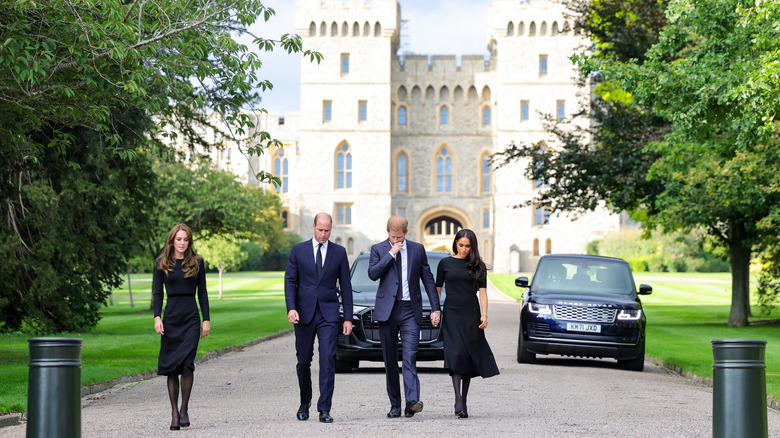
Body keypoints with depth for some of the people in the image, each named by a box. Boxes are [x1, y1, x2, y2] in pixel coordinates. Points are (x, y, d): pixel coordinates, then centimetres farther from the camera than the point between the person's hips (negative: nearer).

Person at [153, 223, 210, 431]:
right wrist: (157, 317, -8)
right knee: (171, 367, 1)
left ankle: (184, 409, -2)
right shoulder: (162, 263, 7)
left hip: (191, 318, -1)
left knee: (186, 363, -15)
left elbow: (202, 292, 10)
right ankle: (174, 412, 10)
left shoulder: (197, 262, 8)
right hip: (171, 318, 1)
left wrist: (206, 319, 5)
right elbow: (157, 292, 5)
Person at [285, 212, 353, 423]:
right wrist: (291, 308, -12)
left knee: (328, 360, -11)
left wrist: (348, 318, 2)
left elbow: (345, 285, 6)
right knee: (303, 361, 9)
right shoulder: (298, 250, 5)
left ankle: (324, 409, -10)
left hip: (328, 314, -1)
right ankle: (305, 403, 29)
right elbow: (290, 281, 3)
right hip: (304, 313, 1)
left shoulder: (339, 252, 5)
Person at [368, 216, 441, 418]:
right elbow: (372, 274, -10)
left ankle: (412, 402, -23)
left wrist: (436, 308, 4)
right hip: (387, 310, 1)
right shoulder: (378, 249, 6)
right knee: (390, 360, 5)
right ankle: (395, 405, 12)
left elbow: (428, 279, 10)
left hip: (410, 310, -1)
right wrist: (391, 254, -12)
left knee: (410, 357, -13)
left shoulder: (417, 249, 8)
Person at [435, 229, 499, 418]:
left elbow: (482, 291, 3)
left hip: (471, 315, 1)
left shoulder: (478, 266, 8)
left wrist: (484, 314, -8)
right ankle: (458, 402, -20)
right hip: (452, 315, -1)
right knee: (456, 354, -15)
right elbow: (437, 289, 10)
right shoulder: (445, 263, 6)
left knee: (469, 357, 2)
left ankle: (463, 402, 10)